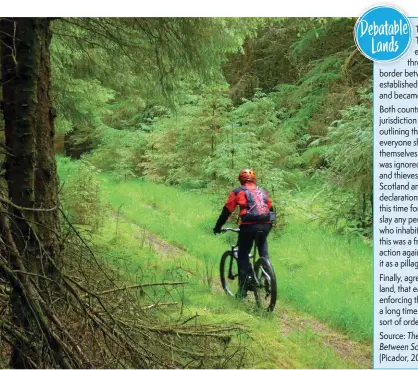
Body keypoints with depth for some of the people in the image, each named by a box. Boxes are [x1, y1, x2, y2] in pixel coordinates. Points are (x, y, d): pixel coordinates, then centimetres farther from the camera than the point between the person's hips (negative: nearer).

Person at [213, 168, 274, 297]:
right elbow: (271, 209, 26)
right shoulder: (262, 191, 22)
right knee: (263, 249, 28)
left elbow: (226, 211, 10)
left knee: (243, 256, 8)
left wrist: (217, 227, 18)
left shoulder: (238, 192, 10)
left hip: (248, 226, -3)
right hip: (265, 225, 3)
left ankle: (243, 288, 7)